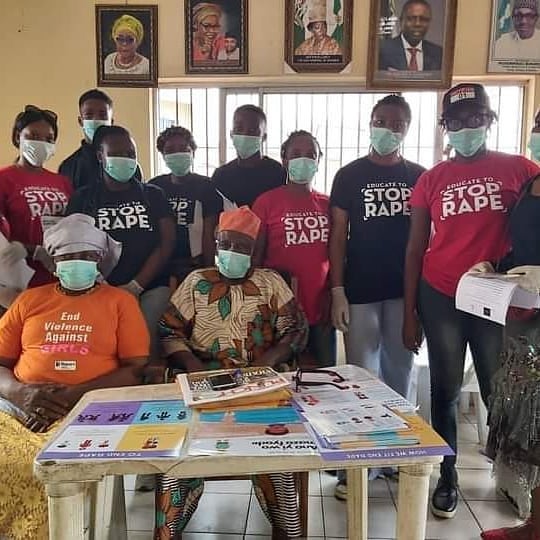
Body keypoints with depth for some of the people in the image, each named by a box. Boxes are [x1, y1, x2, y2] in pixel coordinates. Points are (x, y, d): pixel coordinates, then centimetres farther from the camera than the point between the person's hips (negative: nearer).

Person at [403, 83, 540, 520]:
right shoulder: (432, 180, 4)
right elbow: (415, 249, 4)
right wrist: (410, 312, 2)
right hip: (440, 299, 1)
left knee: (499, 390, 7)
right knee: (446, 389, 9)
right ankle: (447, 477, 25)